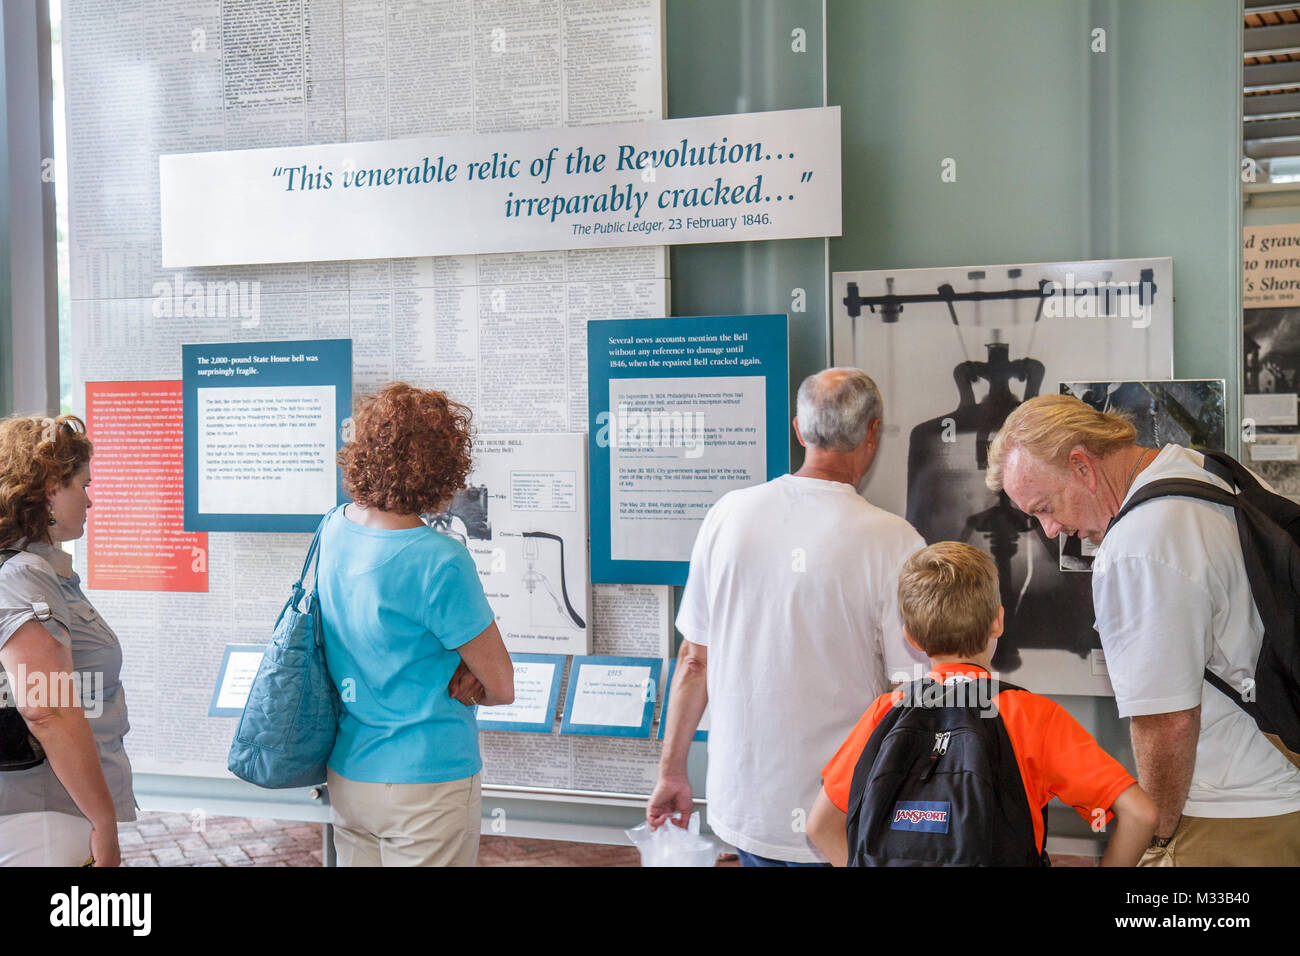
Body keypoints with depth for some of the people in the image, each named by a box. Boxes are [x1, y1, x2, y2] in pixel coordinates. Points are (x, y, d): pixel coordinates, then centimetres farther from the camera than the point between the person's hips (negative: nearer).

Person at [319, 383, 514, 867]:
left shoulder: (333, 527, -2)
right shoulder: (440, 561, -24)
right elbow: (501, 688, -15)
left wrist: (456, 668, -5)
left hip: (345, 771, 7)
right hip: (427, 781, -7)